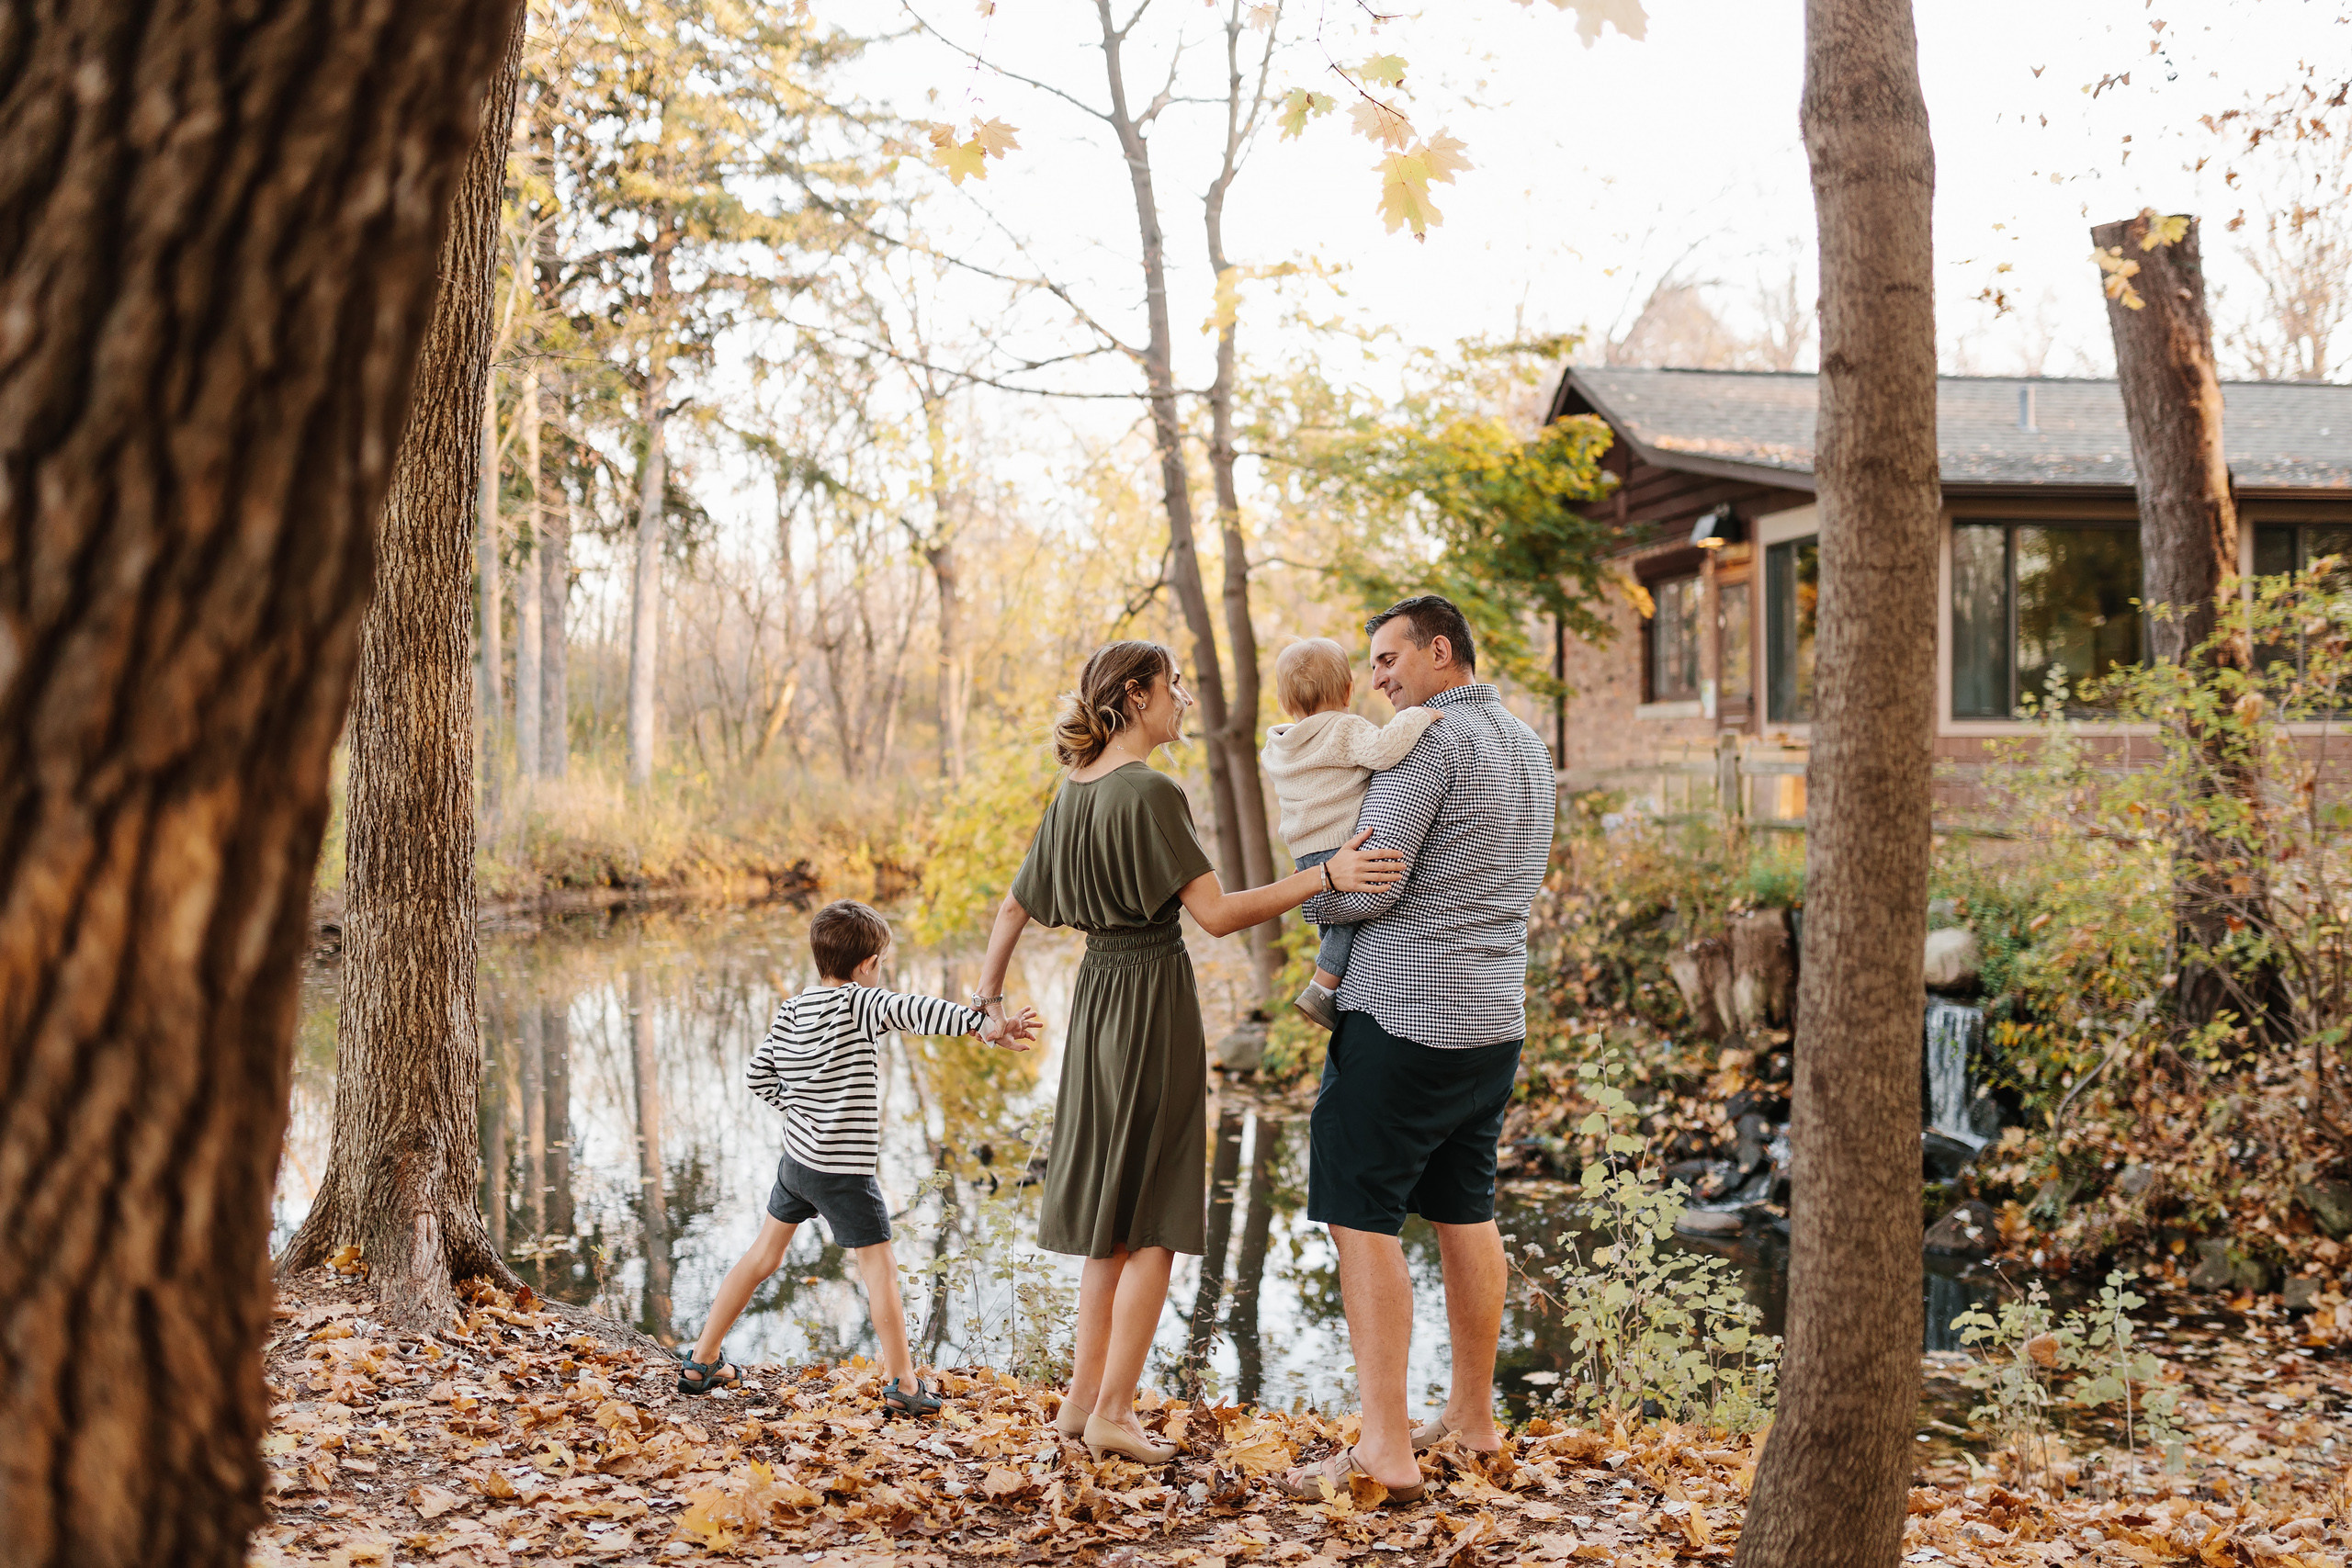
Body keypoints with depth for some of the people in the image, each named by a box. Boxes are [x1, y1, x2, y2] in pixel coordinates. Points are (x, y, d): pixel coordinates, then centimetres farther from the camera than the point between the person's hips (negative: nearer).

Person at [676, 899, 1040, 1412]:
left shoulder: (791, 1010, 4)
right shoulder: (856, 1003, -17)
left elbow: (759, 1075, 8)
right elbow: (912, 1011, -33)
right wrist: (985, 1027, -40)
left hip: (796, 1155, 7)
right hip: (843, 1170, -7)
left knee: (763, 1255, 19)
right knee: (879, 1268, 2)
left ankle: (702, 1362, 26)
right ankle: (903, 1385, 6)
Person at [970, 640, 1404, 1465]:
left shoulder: (1074, 790, 8)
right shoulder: (1150, 792, -17)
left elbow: (1015, 905, 16)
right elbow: (1217, 913, -22)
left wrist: (988, 993, 27)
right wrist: (1325, 876, -29)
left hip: (1099, 995, 8)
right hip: (1154, 1003, -8)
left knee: (1113, 1217, 16)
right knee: (1153, 1222, 1)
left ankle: (1084, 1398, 21)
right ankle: (1112, 1412, 6)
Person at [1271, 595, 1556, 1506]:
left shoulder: (1428, 739, -14)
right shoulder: (1530, 753, 15)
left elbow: (1369, 887, -19)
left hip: (1402, 1017, -9)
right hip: (1496, 1019, 9)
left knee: (1362, 1217, -6)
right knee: (1463, 1212, 17)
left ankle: (1384, 1448, -8)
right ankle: (1471, 1417, 25)